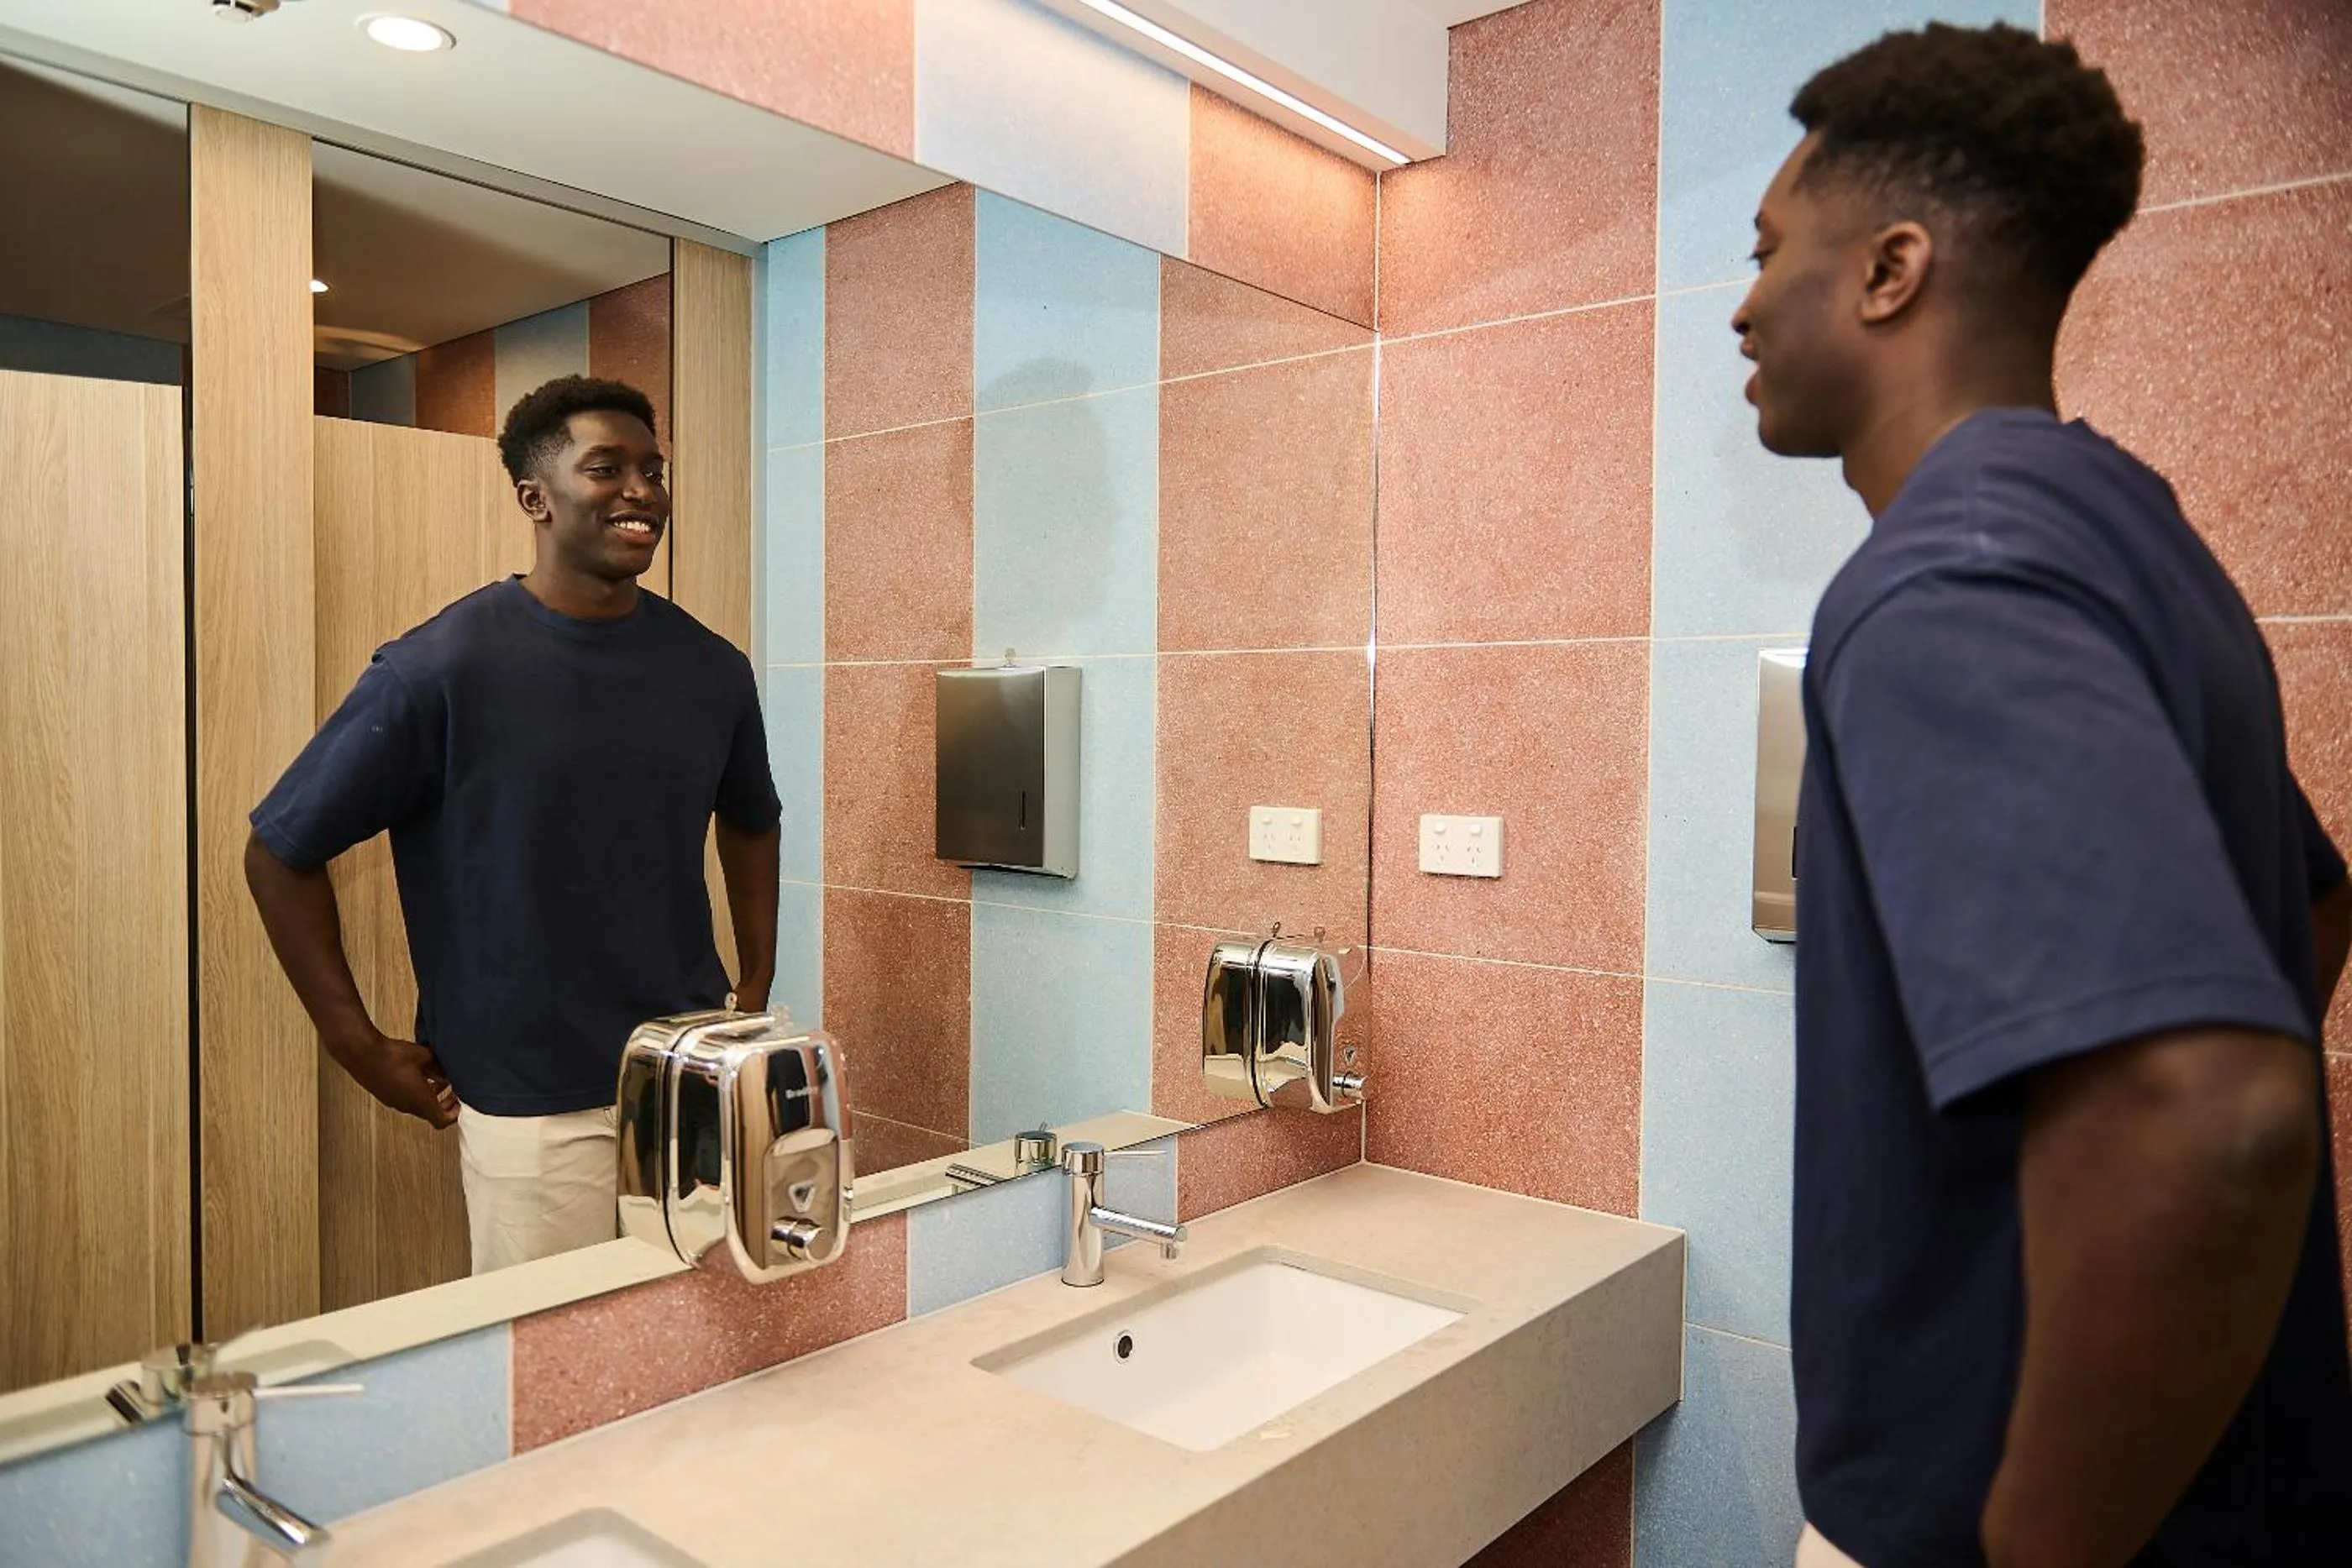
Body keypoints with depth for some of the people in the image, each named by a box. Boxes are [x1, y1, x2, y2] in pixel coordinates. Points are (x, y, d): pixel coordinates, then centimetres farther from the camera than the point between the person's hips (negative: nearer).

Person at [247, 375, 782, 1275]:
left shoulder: (712, 670, 1)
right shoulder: (442, 669, -12)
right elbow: (278, 853, -3)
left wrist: (756, 989, 12)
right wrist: (359, 1047, -4)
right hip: (533, 1111, -4)